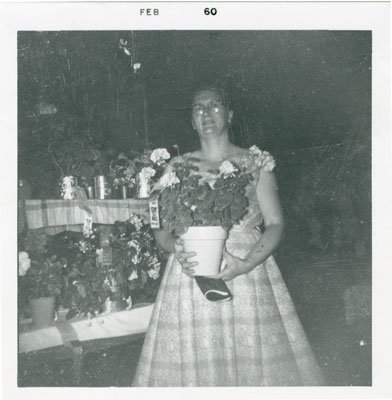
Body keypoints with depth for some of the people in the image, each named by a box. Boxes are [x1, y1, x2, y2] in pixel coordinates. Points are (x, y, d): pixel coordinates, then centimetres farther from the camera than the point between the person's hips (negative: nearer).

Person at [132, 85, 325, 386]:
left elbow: (276, 223, 2)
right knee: (191, 360, -1)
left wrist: (246, 264, -13)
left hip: (248, 270, -1)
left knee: (254, 358, -3)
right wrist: (175, 249, -12)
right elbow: (161, 228, 10)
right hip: (191, 270, 1)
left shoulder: (255, 165, 5)